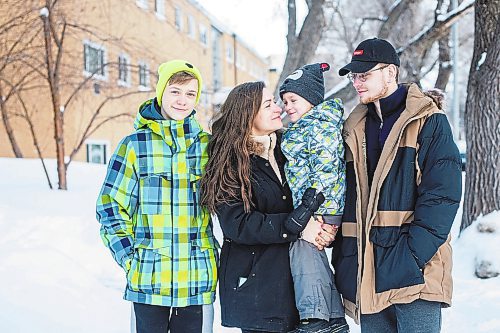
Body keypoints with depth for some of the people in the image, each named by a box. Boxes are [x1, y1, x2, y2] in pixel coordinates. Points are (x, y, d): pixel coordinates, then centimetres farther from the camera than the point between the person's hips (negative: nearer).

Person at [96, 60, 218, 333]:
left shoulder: (207, 145, 5)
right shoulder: (135, 144, -1)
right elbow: (110, 206, 2)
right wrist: (128, 259, -4)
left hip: (198, 278, 2)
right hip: (148, 277, -1)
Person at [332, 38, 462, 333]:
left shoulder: (429, 121, -2)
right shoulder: (355, 129, 16)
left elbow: (443, 194, -11)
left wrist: (414, 254, -19)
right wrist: (344, 261, 8)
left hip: (414, 273, -5)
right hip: (366, 273, 6)